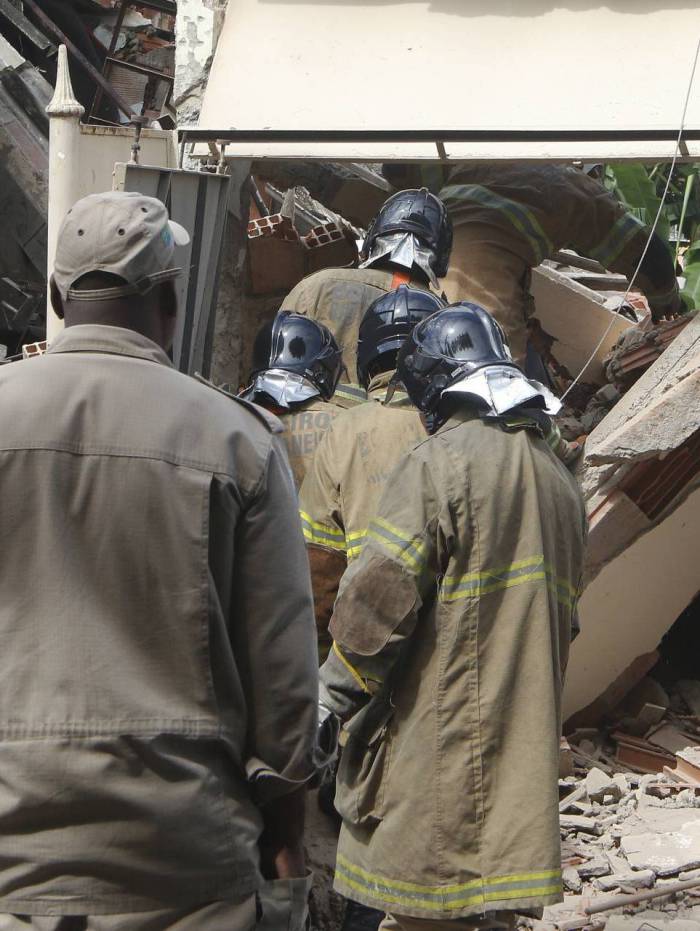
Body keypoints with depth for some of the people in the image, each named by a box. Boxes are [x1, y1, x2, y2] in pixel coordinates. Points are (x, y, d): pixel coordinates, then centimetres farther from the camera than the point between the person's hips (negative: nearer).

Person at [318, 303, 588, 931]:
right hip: (525, 747, 7)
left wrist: (333, 696, -2)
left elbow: (379, 596, -15)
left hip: (438, 737, -7)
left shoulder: (439, 463, -12)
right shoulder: (559, 479, 12)